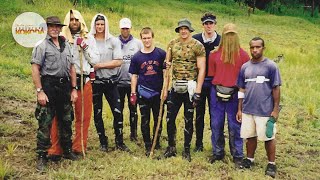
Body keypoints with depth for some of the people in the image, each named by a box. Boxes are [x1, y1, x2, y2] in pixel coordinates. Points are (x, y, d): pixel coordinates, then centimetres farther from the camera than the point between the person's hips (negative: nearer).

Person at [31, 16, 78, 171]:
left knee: (66, 121, 14)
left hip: (65, 86, 6)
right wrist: (39, 91, -16)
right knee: (45, 123, -5)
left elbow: (71, 68, 16)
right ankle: (41, 156, 4)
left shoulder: (66, 45, 14)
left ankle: (67, 150, 28)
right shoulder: (41, 45, -3)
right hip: (48, 86, -6)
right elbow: (35, 69, -10)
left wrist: (74, 89, 10)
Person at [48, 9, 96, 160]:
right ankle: (56, 149, 5)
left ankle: (79, 148, 20)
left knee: (83, 116, 8)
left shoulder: (88, 38, 12)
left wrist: (85, 46, -4)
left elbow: (94, 59, 7)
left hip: (84, 81, 4)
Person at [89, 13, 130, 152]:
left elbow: (118, 62, -8)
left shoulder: (114, 41, 0)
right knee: (97, 113, 8)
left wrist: (100, 65, -12)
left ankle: (119, 142, 14)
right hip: (95, 81, 0)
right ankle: (103, 142, 23)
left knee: (117, 112, -1)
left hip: (111, 81, 0)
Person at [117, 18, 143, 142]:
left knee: (133, 108, 6)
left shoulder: (137, 43, 6)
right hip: (119, 81, 0)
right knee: (118, 109, 6)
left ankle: (134, 133, 16)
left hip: (133, 81, 0)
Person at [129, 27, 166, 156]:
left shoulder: (161, 54, -1)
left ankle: (156, 143, 26)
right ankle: (148, 146, 15)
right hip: (143, 93, 0)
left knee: (158, 119, 10)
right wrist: (133, 93, 2)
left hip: (158, 92, 0)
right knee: (145, 120, 5)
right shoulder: (137, 57, 2)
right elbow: (134, 76, 6)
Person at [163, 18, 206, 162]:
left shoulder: (197, 46, -6)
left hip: (190, 88, -4)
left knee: (188, 120, 7)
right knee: (170, 118, 6)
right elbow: (167, 65, 11)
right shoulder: (172, 44, 7)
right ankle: (171, 147, 23)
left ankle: (187, 150, 20)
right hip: (175, 87, 4)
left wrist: (198, 91, -14)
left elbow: (201, 69, -9)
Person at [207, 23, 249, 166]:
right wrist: (219, 85, -2)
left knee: (235, 126, 5)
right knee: (216, 125, 10)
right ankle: (217, 153, 27)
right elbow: (212, 74, 6)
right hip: (217, 93, 2)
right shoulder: (214, 54, 2)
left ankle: (237, 156, 18)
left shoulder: (243, 55, -2)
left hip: (235, 94, -2)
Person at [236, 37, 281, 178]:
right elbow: (242, 89, 11)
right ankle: (250, 159, 31)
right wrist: (239, 109, 10)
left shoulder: (271, 66, -6)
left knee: (268, 137, 5)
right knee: (250, 136, 14)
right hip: (247, 109, 4)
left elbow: (276, 89, -5)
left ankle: (272, 164, 19)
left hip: (265, 110, -4)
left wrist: (275, 110, -7)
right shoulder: (245, 67, 7)